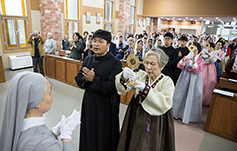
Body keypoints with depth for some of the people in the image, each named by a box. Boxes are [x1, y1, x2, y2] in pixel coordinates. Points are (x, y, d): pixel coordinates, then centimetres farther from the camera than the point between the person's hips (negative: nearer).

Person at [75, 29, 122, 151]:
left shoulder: (115, 63, -14)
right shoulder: (88, 60, 6)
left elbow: (112, 87, -21)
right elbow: (78, 79, 5)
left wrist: (93, 79, -22)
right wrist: (85, 79, -16)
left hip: (105, 106, -5)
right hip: (88, 103, 6)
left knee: (103, 137, 11)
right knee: (88, 134, 21)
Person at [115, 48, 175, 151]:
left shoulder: (167, 82, -8)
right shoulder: (141, 75, 1)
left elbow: (165, 104, -25)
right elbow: (123, 89, -11)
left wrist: (146, 89, -32)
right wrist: (123, 77, -32)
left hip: (154, 126, -3)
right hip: (135, 122, 4)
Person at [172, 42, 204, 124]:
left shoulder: (200, 60, 0)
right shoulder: (186, 57, 5)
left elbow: (197, 71, -13)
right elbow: (180, 66, -9)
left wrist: (193, 61, -25)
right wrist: (185, 59, -24)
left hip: (194, 79, -2)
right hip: (184, 78, 2)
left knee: (191, 97, 1)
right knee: (180, 95, 6)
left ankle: (187, 116, 16)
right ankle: (178, 113, 23)